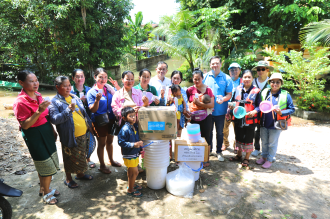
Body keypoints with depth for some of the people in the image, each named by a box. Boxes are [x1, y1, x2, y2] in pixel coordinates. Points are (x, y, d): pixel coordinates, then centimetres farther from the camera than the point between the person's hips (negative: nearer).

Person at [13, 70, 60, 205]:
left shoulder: (38, 95, 3)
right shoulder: (20, 102, -20)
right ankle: (46, 193, 24)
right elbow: (25, 125, -20)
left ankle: (43, 188, 38)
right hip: (34, 135, -7)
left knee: (45, 164, 18)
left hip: (46, 132, 7)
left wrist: (52, 130, 15)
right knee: (46, 165, 2)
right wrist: (38, 111, -31)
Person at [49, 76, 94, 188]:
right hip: (70, 136, -6)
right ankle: (68, 179, 32)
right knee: (70, 158, 11)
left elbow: (84, 113, 16)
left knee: (81, 156, 20)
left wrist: (89, 126, 16)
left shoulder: (74, 97, 9)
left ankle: (80, 174, 42)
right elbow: (54, 119, -22)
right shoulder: (54, 102, -11)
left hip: (83, 134, 6)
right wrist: (68, 110, -30)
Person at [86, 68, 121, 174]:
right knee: (101, 144, 10)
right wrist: (97, 100, -32)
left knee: (109, 141, 20)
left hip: (111, 119, 5)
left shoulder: (109, 89, 3)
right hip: (99, 122, -4)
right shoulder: (91, 92, -10)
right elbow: (93, 110, -15)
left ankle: (111, 160, 41)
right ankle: (102, 165, 28)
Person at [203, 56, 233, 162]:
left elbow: (229, 94, -3)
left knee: (220, 132, 13)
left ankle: (219, 151, 31)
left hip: (220, 110, -1)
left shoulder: (226, 78, -2)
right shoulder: (206, 76, 1)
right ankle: (208, 150, 33)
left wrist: (223, 99, -24)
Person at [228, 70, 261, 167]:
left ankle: (247, 158, 28)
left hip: (250, 120, -4)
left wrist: (254, 111, -24)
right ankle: (239, 155, 39)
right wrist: (232, 106, -6)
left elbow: (259, 105, -6)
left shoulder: (256, 91, -8)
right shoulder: (237, 89, 5)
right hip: (238, 119, 4)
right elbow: (233, 101, 15)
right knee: (238, 138, 18)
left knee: (248, 140, 9)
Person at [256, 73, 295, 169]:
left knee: (272, 143, 12)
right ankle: (264, 157, 38)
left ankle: (269, 159, 29)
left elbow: (292, 109, -5)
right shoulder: (264, 93, 0)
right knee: (264, 142, 19)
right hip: (264, 123, 3)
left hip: (276, 125, -3)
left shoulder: (286, 95, -7)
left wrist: (281, 112, -21)